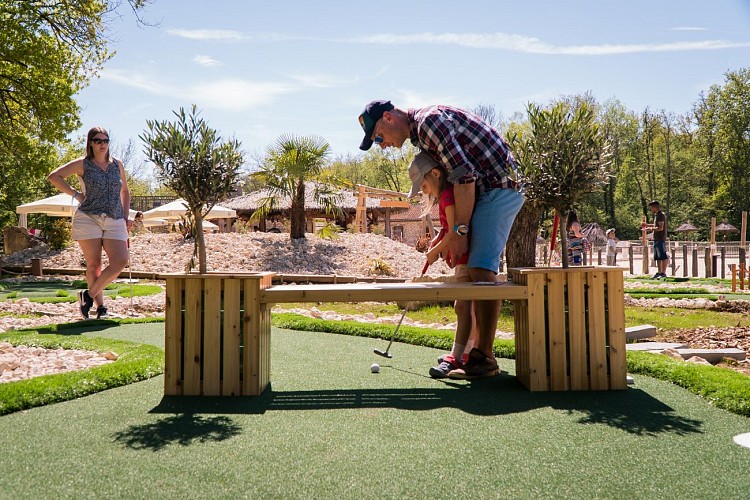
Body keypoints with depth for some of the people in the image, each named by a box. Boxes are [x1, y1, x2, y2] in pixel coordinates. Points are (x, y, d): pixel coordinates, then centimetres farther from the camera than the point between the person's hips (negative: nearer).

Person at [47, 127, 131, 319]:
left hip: (114, 221, 3)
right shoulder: (82, 164, 5)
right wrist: (76, 194, -2)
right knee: (94, 264, -2)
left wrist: (125, 217, 17)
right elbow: (53, 176, 4)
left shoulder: (117, 164, 15)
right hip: (88, 218, -3)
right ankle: (100, 306, 7)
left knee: (121, 261, -14)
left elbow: (125, 191, 26)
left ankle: (89, 295, 0)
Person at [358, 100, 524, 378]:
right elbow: (450, 181, 21)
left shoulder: (429, 120, -14)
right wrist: (449, 233, 14)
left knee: (481, 269, -16)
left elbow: (464, 175, -21)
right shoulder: (421, 134, 18)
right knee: (475, 269, 10)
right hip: (483, 190, 10)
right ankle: (467, 349, 17)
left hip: (498, 186, -10)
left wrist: (460, 230, -17)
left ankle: (484, 358, -13)